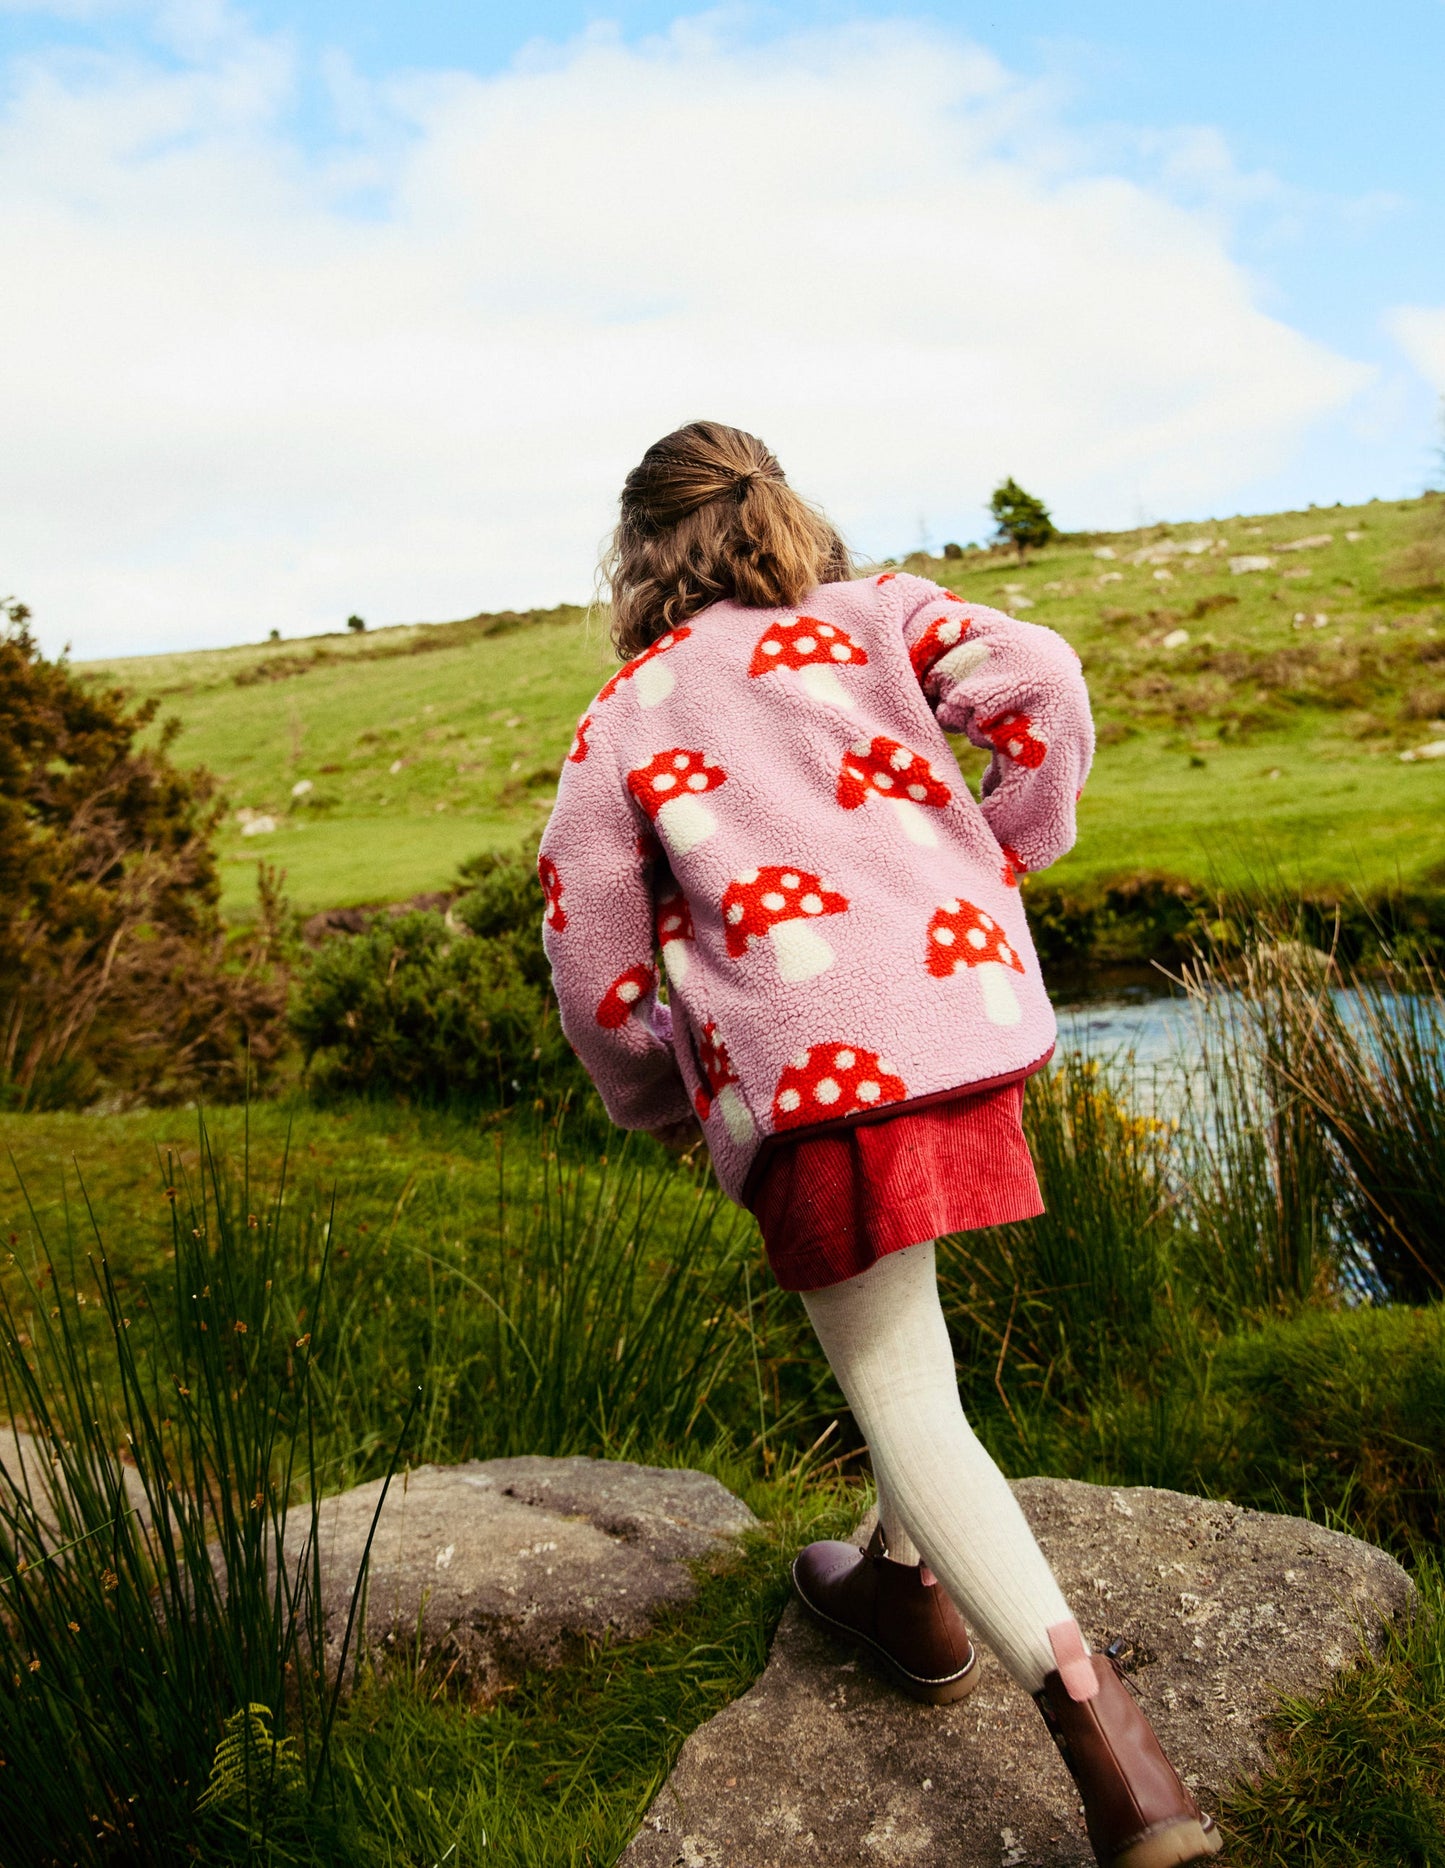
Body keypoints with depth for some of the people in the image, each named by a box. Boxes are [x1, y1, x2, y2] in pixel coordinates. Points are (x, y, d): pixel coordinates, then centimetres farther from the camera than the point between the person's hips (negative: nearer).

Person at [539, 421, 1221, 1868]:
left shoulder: (620, 718, 10)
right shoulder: (870, 612, 14)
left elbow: (589, 948, 6)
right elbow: (1035, 678, -4)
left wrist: (657, 1102, 22)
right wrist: (1014, 853, 11)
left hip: (802, 1067, -4)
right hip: (971, 1006, 4)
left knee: (900, 1393, 3)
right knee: (892, 1310, 28)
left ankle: (1098, 1729, -5)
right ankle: (907, 1583, 41)